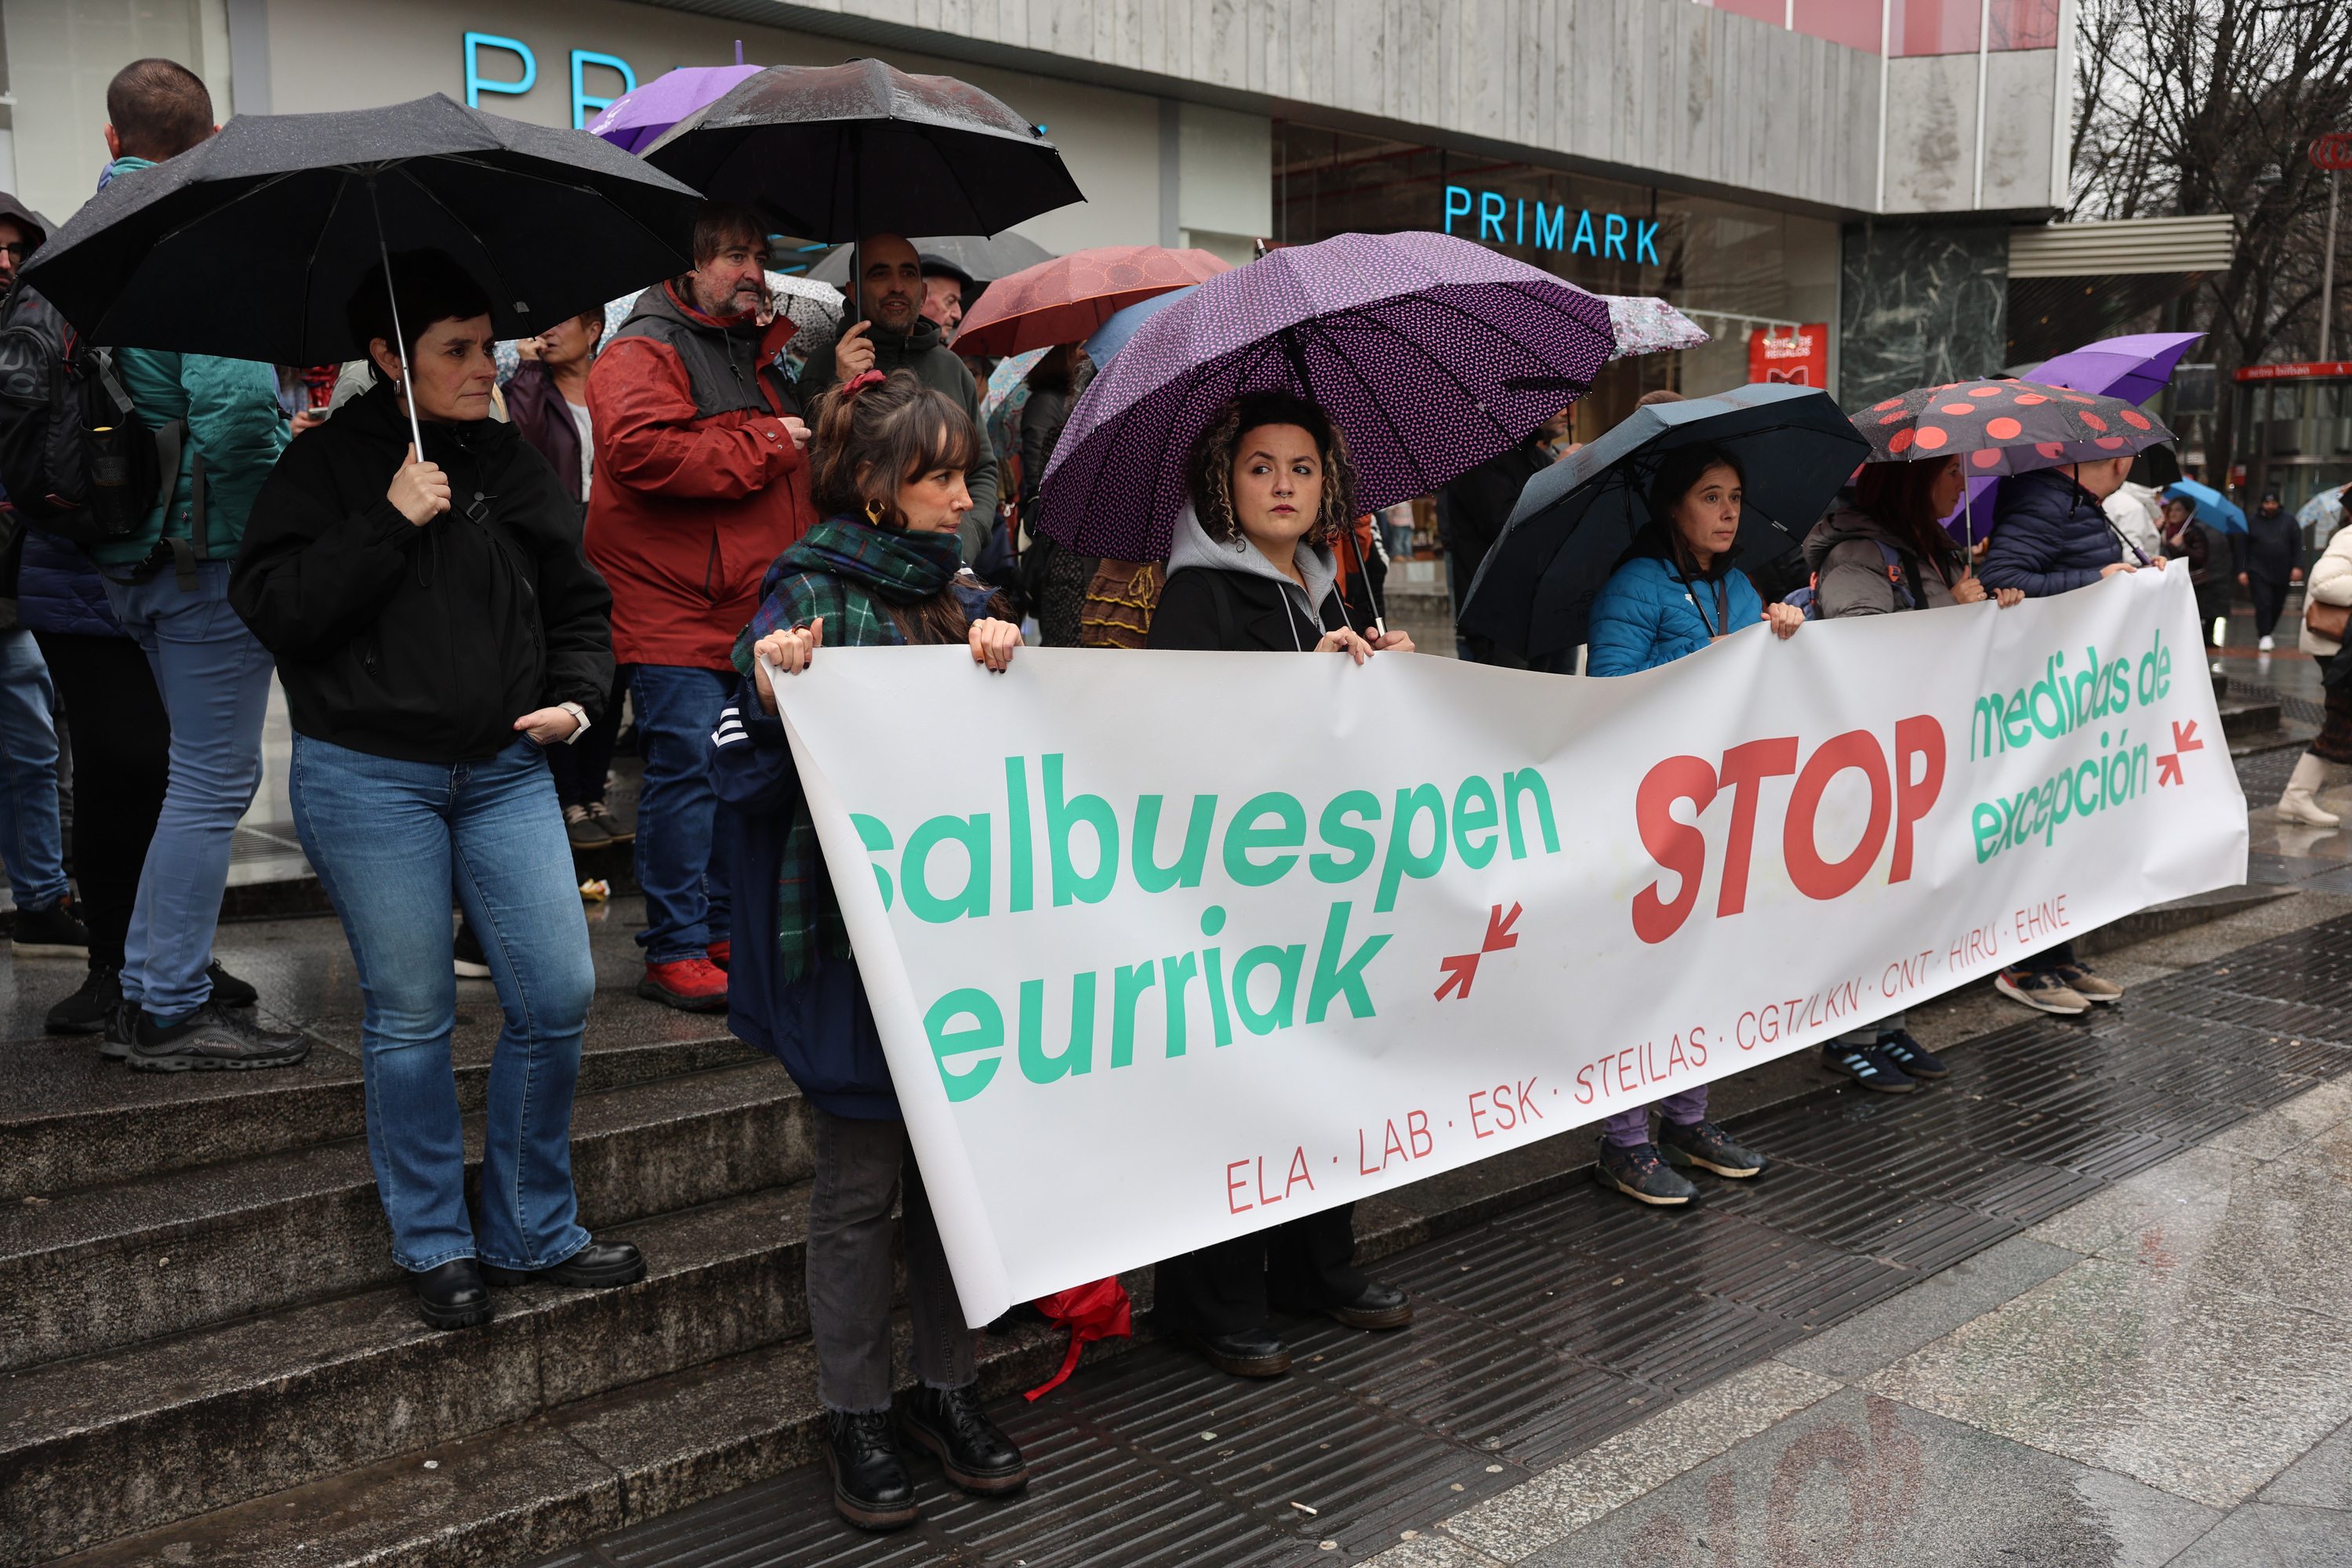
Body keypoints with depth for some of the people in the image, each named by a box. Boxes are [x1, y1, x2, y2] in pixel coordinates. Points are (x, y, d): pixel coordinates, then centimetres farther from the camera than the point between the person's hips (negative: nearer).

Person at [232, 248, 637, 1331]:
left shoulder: (514, 468, 10)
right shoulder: (326, 465, -1)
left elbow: (579, 604, 17)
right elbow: (271, 609, -11)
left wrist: (576, 696, -1)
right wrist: (389, 521, -17)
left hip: (506, 770, 4)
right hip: (368, 780, -4)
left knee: (558, 997, 0)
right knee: (410, 1016, 3)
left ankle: (532, 1231, 18)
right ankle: (435, 1249, 20)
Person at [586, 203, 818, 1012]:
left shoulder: (759, 357, 23)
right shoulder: (644, 352, -7)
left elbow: (793, 474, 37)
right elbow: (642, 450, -26)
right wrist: (763, 446, -18)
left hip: (752, 610, 9)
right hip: (674, 614, -9)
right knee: (686, 770, -9)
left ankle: (726, 931, 24)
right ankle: (674, 951, -1)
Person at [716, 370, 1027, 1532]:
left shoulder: (965, 599, 13)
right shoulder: (808, 598, -4)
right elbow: (751, 769, -8)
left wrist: (1005, 661, -15)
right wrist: (771, 696, -28)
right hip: (853, 934, -5)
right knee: (861, 1183, 4)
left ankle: (948, 1389, 28)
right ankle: (855, 1415, 20)